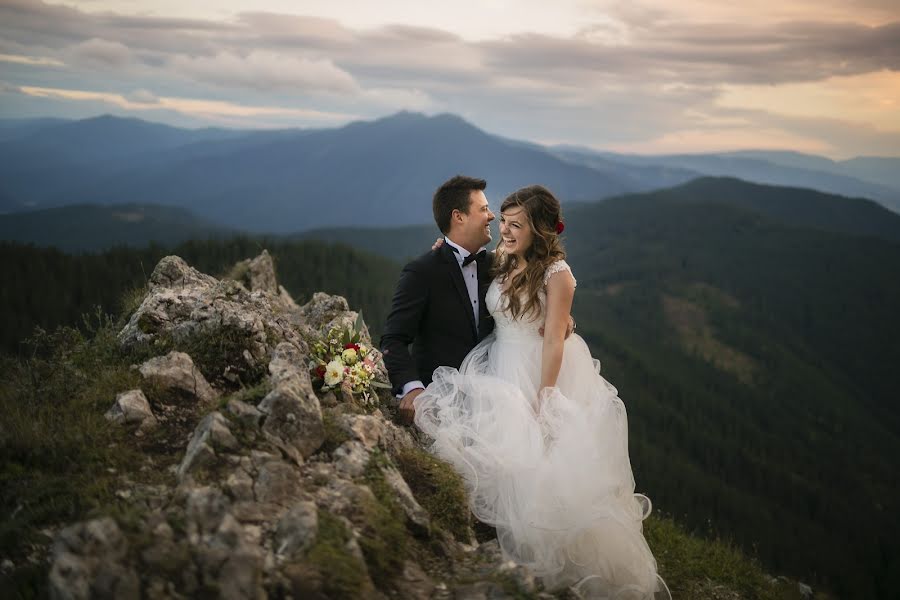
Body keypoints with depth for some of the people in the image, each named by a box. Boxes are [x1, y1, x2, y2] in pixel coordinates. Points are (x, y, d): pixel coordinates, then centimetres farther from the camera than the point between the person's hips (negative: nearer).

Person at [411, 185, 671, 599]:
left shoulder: (556, 274, -15)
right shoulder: (500, 262, 4)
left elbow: (553, 341, -16)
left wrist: (542, 400, -18)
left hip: (540, 375, -6)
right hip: (500, 373, 6)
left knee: (542, 469, -2)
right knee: (509, 469, 6)